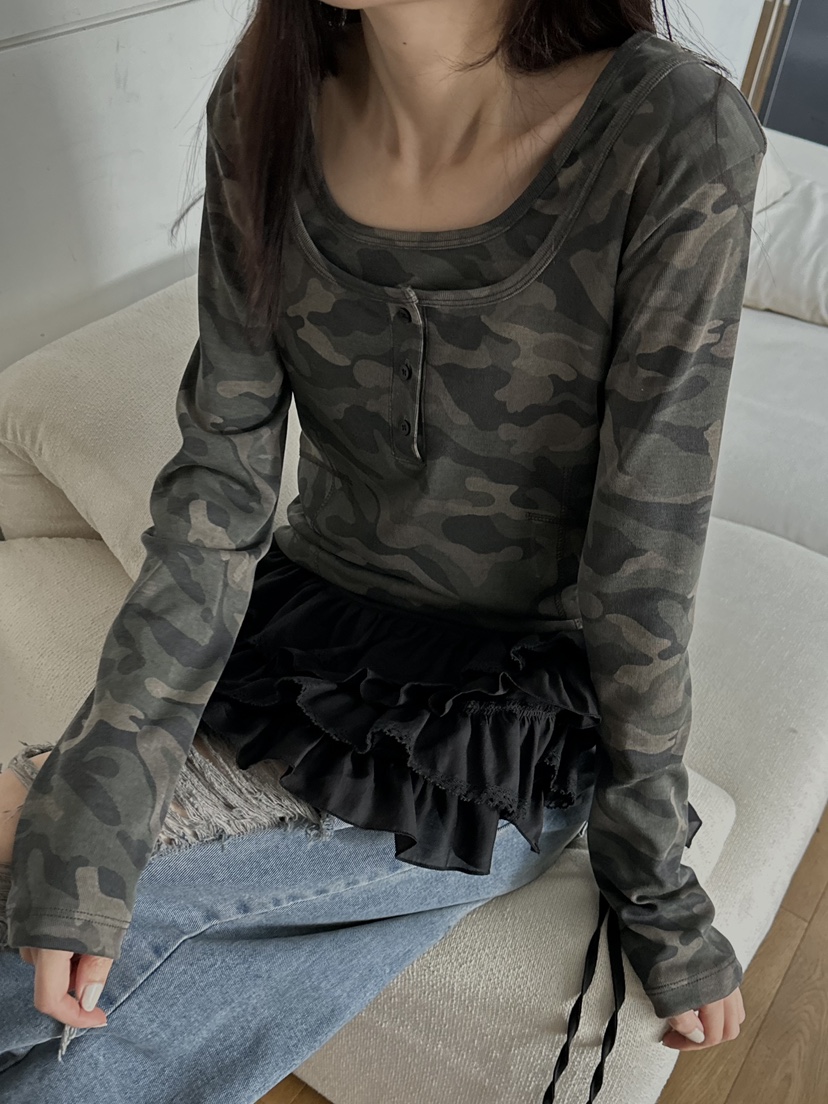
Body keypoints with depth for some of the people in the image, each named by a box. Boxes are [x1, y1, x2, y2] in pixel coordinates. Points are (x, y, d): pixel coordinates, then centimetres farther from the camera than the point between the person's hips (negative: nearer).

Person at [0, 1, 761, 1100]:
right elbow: (222, 476, -8)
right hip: (295, 638, 4)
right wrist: (109, 771, -18)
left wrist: (654, 883, -6)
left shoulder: (673, 136, -19)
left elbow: (645, 557, -16)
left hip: (504, 742, -3)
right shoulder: (265, 104, -6)